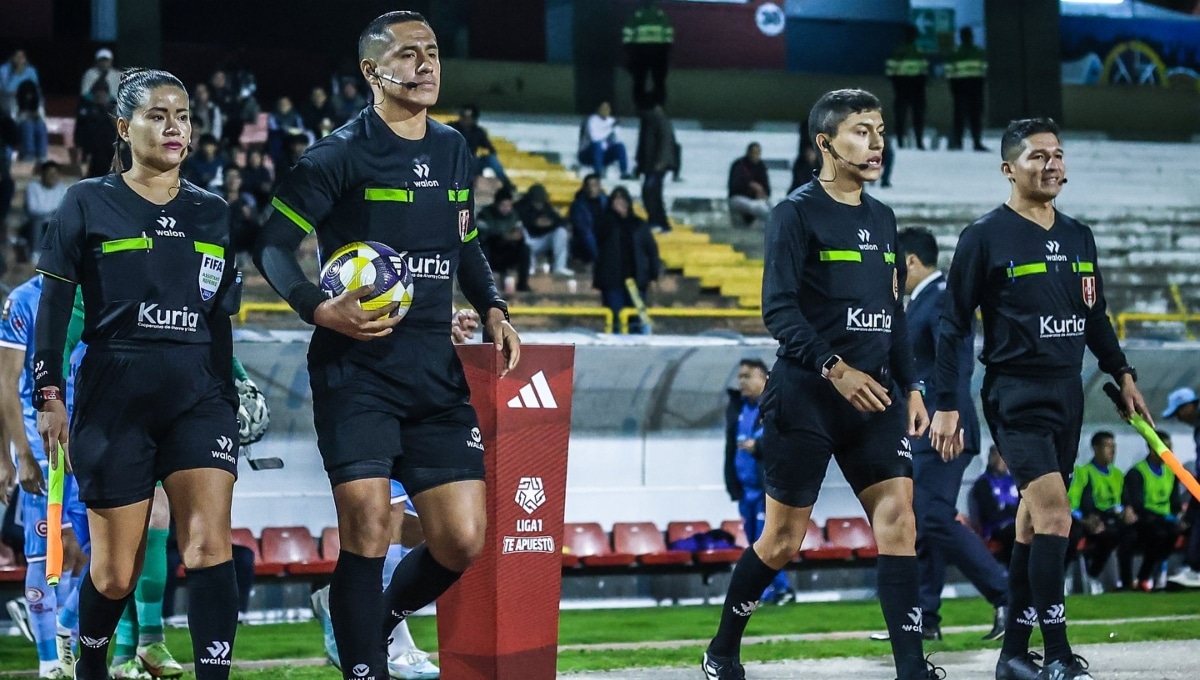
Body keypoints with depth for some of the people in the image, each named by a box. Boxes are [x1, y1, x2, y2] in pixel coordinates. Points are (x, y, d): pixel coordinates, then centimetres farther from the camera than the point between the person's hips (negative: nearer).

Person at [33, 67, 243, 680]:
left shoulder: (213, 214, 12)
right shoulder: (89, 205, 1)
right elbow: (53, 307, 0)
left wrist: (229, 402, 15)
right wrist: (49, 397, -6)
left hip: (198, 395, 3)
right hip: (114, 397, -3)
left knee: (210, 544, -16)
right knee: (116, 573, 2)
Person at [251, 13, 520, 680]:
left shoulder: (454, 150, 13)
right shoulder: (341, 155, -6)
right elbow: (274, 244, -6)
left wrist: (494, 310, 9)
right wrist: (321, 309, -23)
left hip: (436, 370, 6)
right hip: (357, 368, -5)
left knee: (463, 542, 1)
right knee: (367, 527, -14)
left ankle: (379, 619, 28)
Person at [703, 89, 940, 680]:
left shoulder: (881, 219, 14)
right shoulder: (797, 214, -6)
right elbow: (778, 308, -14)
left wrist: (910, 387, 14)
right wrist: (833, 368, -24)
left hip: (874, 393, 6)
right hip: (805, 394, -6)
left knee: (897, 516, -8)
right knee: (783, 538, 2)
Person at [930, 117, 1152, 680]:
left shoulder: (1078, 237, 12)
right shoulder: (985, 237, -6)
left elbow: (1095, 316, 23)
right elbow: (954, 325, -5)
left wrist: (1121, 373, 16)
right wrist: (946, 405, -8)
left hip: (1066, 394, 6)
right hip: (1015, 394, -6)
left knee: (1034, 518, 9)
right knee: (1053, 512, -17)